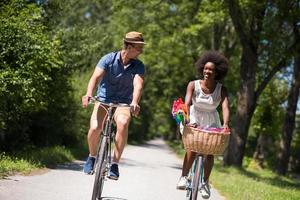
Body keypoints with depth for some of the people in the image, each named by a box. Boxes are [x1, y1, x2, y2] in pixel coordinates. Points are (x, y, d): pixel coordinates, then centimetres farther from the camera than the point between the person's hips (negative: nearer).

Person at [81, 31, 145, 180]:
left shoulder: (138, 66, -6)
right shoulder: (109, 59, -9)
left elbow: (138, 85, -23)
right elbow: (96, 77, -22)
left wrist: (135, 103, -44)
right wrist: (88, 94, -41)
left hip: (123, 103, 0)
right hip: (103, 100, 0)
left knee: (123, 123, -33)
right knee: (95, 128, -26)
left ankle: (115, 164, -23)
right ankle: (92, 157, 6)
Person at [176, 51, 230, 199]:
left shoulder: (221, 89, -14)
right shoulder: (193, 85, -16)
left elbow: (225, 107, -27)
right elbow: (187, 104, -26)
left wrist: (225, 124, -45)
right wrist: (187, 121, -43)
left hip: (211, 122, 2)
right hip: (194, 119, -1)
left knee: (210, 152, -7)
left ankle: (205, 182, 11)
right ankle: (184, 177, -12)